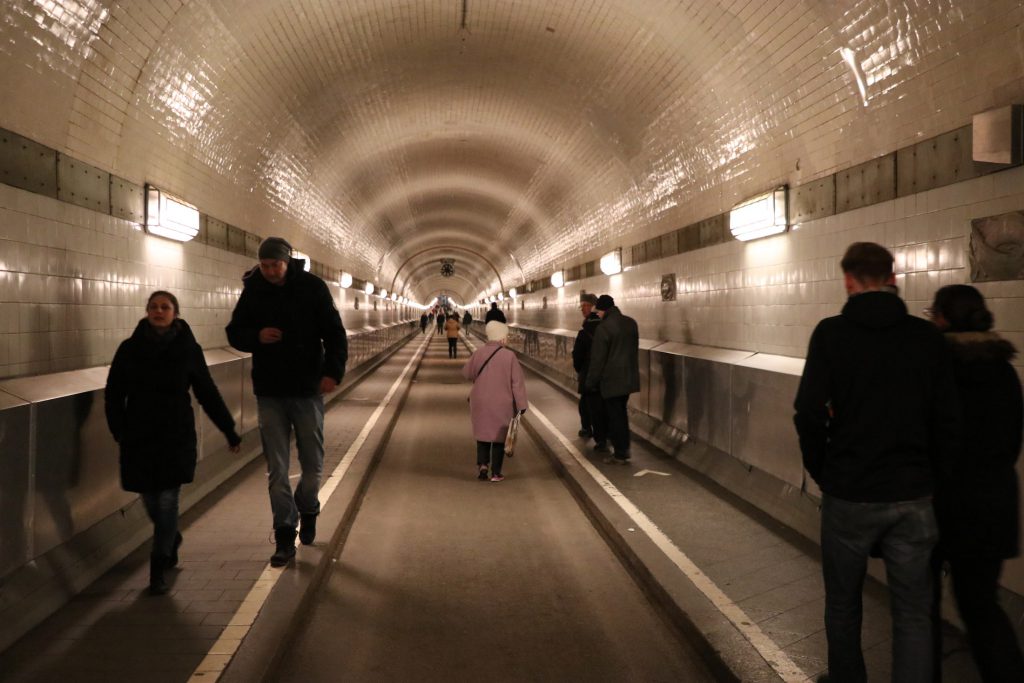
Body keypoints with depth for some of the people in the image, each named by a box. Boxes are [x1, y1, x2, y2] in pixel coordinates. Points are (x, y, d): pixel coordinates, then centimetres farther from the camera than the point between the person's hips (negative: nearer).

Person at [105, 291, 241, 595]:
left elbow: (208, 394, 2)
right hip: (139, 437, 2)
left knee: (167, 500, -4)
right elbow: (113, 393, 3)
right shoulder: (129, 349, 0)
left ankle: (159, 569, 8)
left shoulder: (188, 349, -4)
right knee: (150, 499, 10)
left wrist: (230, 431, 2)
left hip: (176, 436, -2)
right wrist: (119, 430, -9)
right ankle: (172, 539, 41)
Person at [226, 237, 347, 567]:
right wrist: (257, 336, -14)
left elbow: (335, 333, -5)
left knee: (313, 464, 10)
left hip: (308, 390, -1)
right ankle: (285, 537, 10)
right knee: (276, 470, 3)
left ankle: (307, 512, 37)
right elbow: (234, 333, 8)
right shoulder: (252, 291, 0)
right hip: (269, 392, 1)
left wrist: (333, 371, -19)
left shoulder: (312, 287, -6)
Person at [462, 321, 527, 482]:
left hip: (481, 403, 2)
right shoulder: (509, 356, -15)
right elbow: (517, 382, -12)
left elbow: (467, 373, 8)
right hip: (502, 405, -2)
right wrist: (521, 404, -5)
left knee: (483, 434, 18)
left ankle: (482, 465, 2)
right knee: (499, 436, 10)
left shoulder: (478, 353, -6)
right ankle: (496, 473, 12)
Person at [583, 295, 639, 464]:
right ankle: (624, 448, 26)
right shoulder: (631, 323, 4)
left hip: (611, 380, -7)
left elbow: (597, 359, -15)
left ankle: (620, 454, 8)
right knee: (622, 412, 20)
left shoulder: (603, 328, -18)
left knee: (614, 416, 3)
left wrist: (590, 383, -6)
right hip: (629, 377, 7)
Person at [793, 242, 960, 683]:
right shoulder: (927, 337, -1)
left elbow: (809, 414, -13)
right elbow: (947, 421, 0)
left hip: (849, 495, -1)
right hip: (913, 497, 2)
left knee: (843, 603, 17)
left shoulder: (831, 333, -8)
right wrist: (924, 471, 12)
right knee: (913, 612, 12)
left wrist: (822, 472, 2)